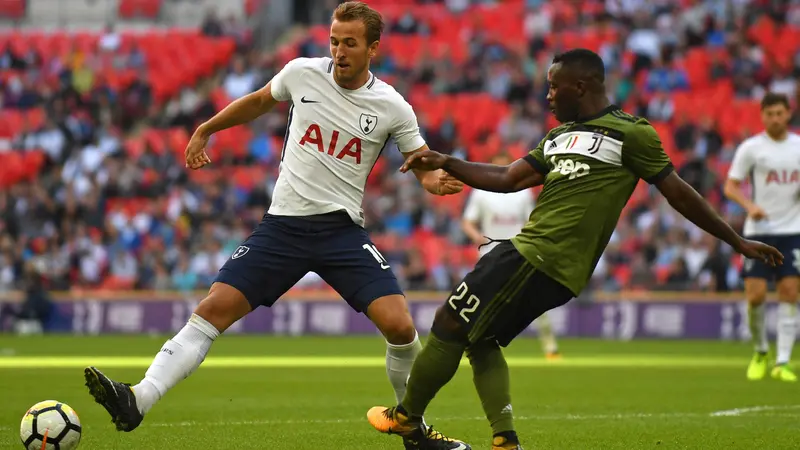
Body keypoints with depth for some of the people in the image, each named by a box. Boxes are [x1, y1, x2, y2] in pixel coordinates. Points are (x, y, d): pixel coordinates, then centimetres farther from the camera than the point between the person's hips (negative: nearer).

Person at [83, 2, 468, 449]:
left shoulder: (392, 107, -3)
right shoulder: (303, 73, 1)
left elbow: (425, 168, 6)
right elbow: (259, 101, 23)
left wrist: (441, 181, -18)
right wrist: (206, 130, 29)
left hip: (342, 228, -1)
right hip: (283, 223, 1)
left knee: (399, 326, -17)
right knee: (214, 309, -14)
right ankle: (138, 401, -21)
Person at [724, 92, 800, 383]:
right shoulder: (751, 148, -1)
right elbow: (730, 187, -1)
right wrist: (750, 206, -20)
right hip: (759, 231, -2)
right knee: (755, 295, -7)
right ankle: (761, 351, 17)